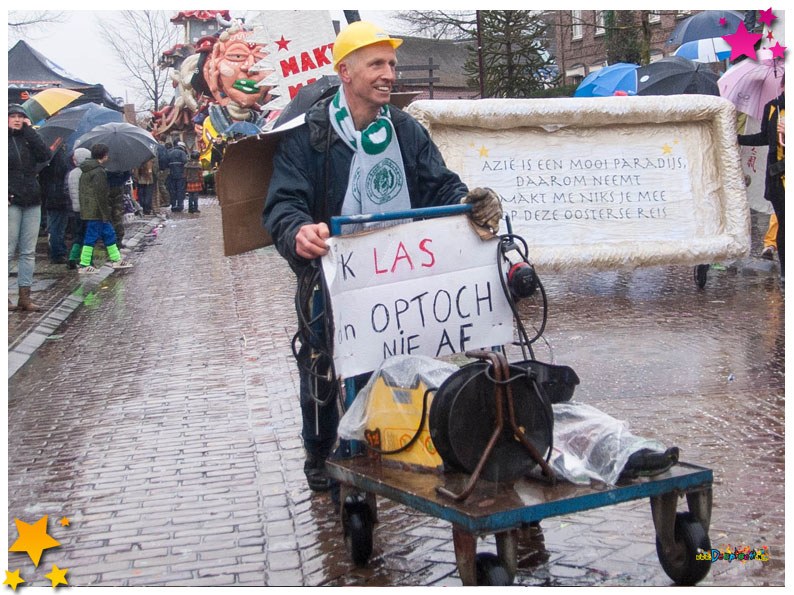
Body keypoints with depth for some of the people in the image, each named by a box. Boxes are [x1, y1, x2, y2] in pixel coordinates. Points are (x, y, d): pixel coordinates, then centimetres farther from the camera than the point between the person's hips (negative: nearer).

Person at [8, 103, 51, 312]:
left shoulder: (28, 138, 13)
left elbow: (45, 155, -5)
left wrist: (29, 130, -4)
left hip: (32, 201, 4)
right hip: (11, 202, -4)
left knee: (28, 251, 4)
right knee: (8, 250, -4)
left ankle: (25, 296, 8)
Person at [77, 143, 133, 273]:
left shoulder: (85, 171, 14)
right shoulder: (99, 171, -16)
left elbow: (83, 192, 20)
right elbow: (100, 195, -19)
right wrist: (106, 214, -16)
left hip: (87, 210, 10)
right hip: (96, 212, -10)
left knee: (109, 234, 16)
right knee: (91, 236, -4)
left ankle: (116, 259, 23)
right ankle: (84, 265, 0)